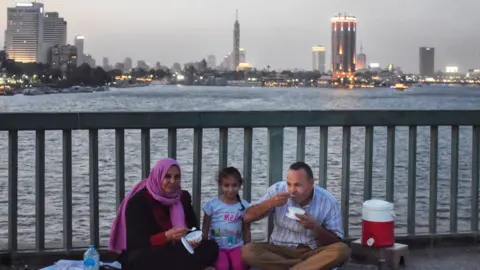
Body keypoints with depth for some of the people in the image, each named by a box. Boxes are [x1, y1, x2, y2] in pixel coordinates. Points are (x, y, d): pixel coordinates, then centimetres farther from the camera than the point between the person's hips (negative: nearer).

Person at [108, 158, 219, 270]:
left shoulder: (184, 197, 5)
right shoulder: (139, 201, -13)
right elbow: (135, 242, -20)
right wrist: (166, 236, -35)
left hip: (172, 253, 4)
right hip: (146, 257, -4)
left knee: (211, 247, -16)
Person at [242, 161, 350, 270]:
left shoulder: (329, 202, -10)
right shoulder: (278, 190, -5)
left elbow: (336, 242, -7)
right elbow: (247, 217, -3)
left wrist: (315, 227, -24)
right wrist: (270, 203, -20)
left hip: (312, 252, -1)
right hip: (279, 250, 2)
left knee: (342, 250, -31)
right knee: (247, 251, -28)